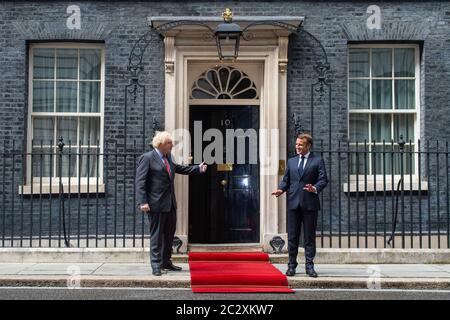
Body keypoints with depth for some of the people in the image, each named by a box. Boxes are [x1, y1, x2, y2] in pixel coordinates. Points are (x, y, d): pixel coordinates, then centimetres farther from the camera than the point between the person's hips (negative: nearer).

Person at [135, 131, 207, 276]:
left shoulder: (169, 158, 13)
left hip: (170, 204, 8)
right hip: (156, 204, -8)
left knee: (169, 233, 15)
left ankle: (166, 261, 28)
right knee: (156, 235, 0)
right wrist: (142, 202, -22)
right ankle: (156, 265, 9)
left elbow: (180, 169, 28)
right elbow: (140, 181, -15)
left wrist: (198, 168, 20)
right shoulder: (147, 158, -11)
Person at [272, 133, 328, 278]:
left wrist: (315, 188, -22)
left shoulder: (318, 160, 5)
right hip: (293, 202, 3)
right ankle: (292, 265, 13)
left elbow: (323, 179, -3)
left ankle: (309, 265, 11)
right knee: (292, 236, 5)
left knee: (309, 236, 3)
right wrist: (280, 189, -5)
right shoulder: (291, 161, 16)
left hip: (310, 203, -3)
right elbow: (286, 180, 15)